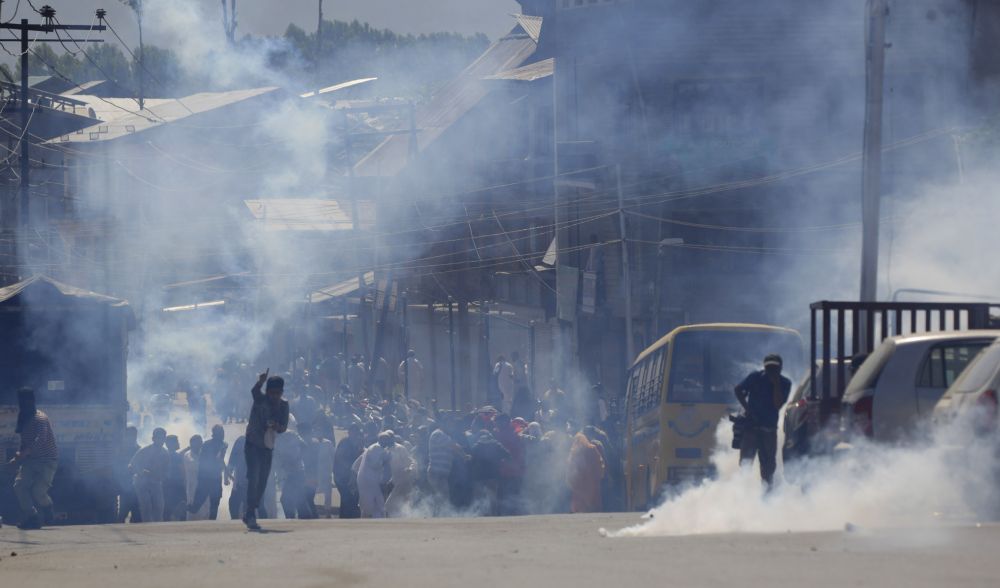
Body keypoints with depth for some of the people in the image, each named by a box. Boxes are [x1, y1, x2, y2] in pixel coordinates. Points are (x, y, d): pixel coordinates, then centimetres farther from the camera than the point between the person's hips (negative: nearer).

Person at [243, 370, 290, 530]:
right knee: (253, 478, -16)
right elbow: (254, 391, -36)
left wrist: (278, 426, -27)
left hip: (268, 447, 5)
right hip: (253, 445, -5)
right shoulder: (261, 400, -13)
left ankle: (249, 515, 23)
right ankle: (251, 516, -20)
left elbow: (284, 427, -2)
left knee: (263, 481, 9)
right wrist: (261, 382, -58)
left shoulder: (283, 405, 0)